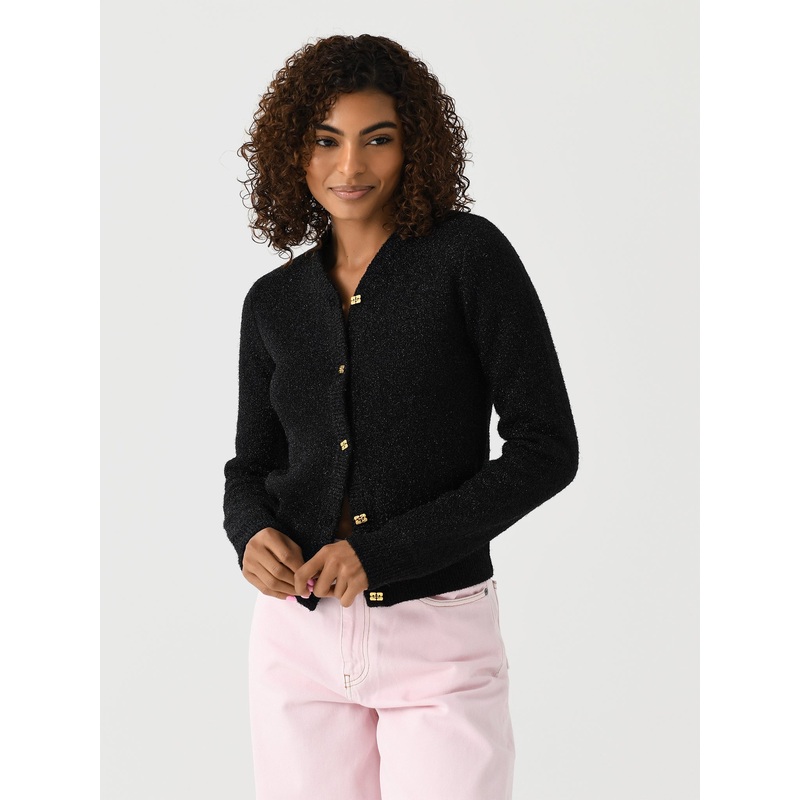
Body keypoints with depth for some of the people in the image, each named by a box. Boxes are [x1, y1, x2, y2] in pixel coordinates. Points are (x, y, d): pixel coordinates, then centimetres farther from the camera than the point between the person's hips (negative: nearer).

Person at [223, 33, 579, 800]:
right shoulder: (274, 301, 7)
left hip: (439, 644, -3)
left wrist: (381, 550, -17)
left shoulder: (469, 254, -7)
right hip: (299, 637, 4)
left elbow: (547, 448, -11)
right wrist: (253, 534, -9)